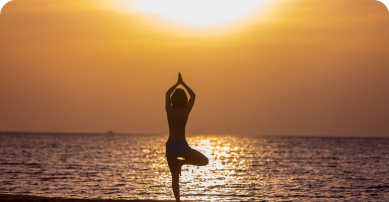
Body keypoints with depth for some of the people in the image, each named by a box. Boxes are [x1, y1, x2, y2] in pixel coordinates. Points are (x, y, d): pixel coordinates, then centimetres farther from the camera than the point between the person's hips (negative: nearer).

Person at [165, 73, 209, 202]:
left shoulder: (169, 110, 0)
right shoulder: (186, 111, -7)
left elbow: (167, 93, 20)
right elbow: (193, 96, 10)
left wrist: (177, 83, 21)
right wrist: (183, 83, 17)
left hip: (169, 146, 4)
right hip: (181, 146, -4)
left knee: (175, 176, 9)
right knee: (205, 161, 11)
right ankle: (181, 162, -5)